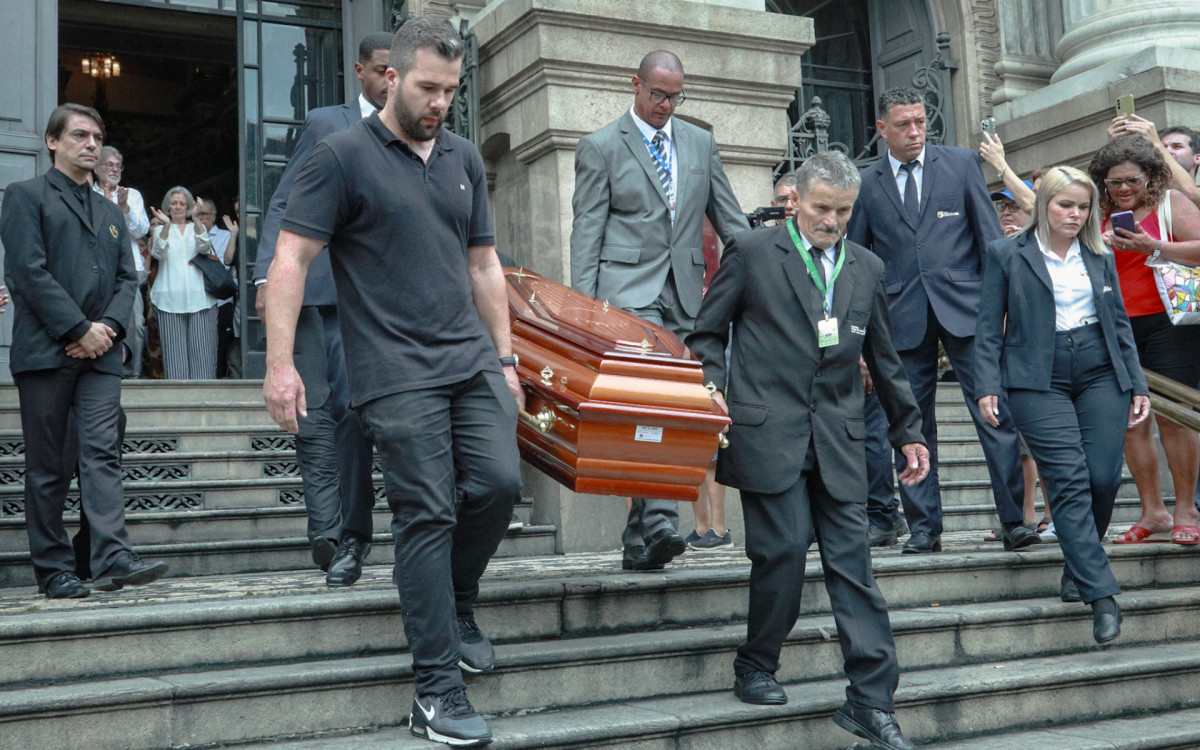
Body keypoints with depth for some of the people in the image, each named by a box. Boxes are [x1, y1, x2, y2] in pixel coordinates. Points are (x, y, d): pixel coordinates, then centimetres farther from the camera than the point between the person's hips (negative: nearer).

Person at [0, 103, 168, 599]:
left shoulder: (111, 212, 24)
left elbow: (127, 278, 16)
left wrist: (109, 326, -4)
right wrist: (79, 329, -12)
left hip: (100, 353, 4)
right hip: (44, 350, -4)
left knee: (103, 453, -8)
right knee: (46, 466, 1)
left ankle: (114, 559, -17)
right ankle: (53, 571, 5)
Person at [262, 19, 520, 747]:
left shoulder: (465, 158, 15)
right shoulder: (342, 155, -3)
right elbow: (291, 258, -7)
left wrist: (505, 358, 17)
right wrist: (280, 363, -14)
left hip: (473, 359, 5)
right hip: (397, 373, -5)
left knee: (500, 482, -8)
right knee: (428, 515, -6)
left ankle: (457, 605, 21)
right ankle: (437, 690, 4)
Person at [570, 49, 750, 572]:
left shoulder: (701, 144, 17)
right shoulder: (600, 147, 5)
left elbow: (730, 218, 19)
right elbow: (587, 230, 0)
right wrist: (584, 304, -9)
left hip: (684, 293, 4)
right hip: (628, 291, -4)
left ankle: (638, 538, 11)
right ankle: (659, 521, -28)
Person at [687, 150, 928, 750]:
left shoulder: (867, 268, 16)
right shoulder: (750, 252, 4)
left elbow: (883, 358, 22)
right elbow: (707, 333, 5)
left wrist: (908, 431, 22)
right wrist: (713, 386, -12)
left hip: (837, 437, 4)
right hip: (768, 431, -4)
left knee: (851, 560, 0)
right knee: (784, 549, -8)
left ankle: (871, 700, 4)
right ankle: (756, 668, 15)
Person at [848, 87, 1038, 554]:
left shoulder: (962, 164, 8)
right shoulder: (866, 183, 9)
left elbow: (990, 234, 8)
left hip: (965, 307, -1)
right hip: (902, 317, 1)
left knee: (995, 414, -6)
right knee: (912, 425, 4)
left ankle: (1014, 520, 2)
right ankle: (923, 526, 12)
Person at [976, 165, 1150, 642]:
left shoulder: (1100, 258, 14)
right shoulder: (1006, 254, 4)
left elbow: (1120, 324, 17)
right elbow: (989, 327, 2)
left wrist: (1137, 384, 10)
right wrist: (987, 386, -7)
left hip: (1101, 377, 4)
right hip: (1039, 382, -3)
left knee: (1104, 478, -5)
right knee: (1069, 482, -11)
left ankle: (1078, 568, 19)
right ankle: (1101, 595, -10)